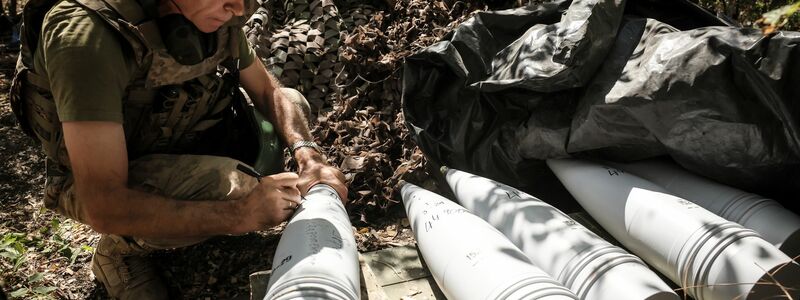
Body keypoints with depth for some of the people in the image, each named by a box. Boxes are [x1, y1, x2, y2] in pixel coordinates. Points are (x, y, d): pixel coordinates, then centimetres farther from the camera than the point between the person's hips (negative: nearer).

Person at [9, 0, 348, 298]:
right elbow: (104, 208, -38)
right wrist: (240, 215, -35)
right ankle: (121, 248, -2)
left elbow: (268, 91, -2)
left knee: (292, 104, 2)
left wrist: (307, 153, -20)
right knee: (235, 190, -33)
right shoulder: (88, 33, -35)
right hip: (100, 188, -7)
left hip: (175, 147, 7)